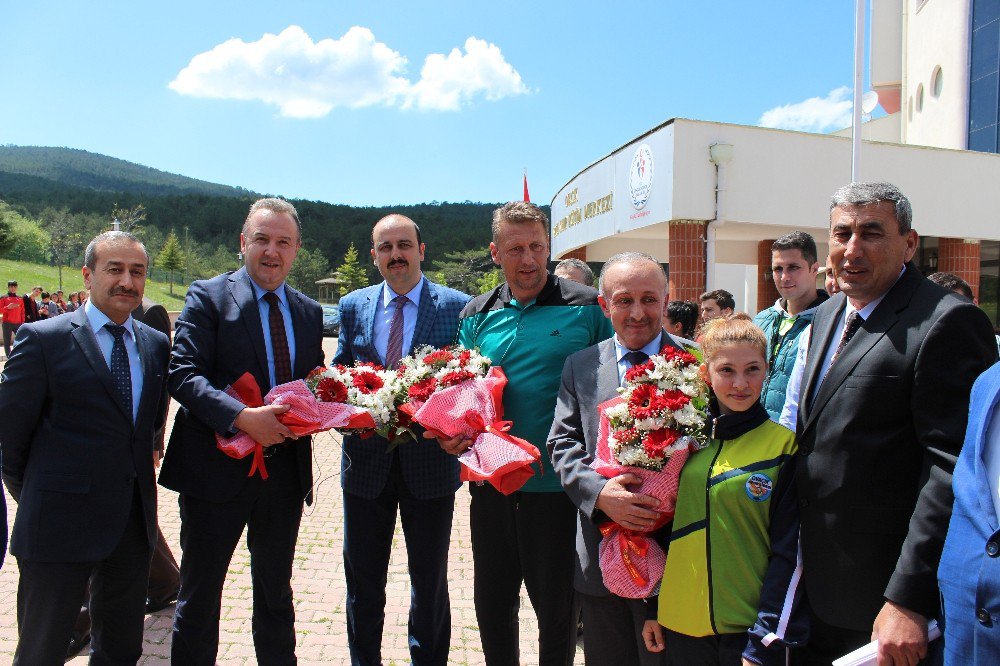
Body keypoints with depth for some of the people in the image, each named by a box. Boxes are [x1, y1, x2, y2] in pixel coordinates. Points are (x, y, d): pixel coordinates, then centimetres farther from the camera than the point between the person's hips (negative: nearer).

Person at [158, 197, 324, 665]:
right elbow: (182, 374, -17)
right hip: (217, 467, -4)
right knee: (200, 593, 11)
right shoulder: (208, 296, -7)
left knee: (276, 591, 21)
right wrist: (242, 417, -29)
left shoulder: (309, 311, 8)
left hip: (286, 469, 5)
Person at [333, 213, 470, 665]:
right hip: (366, 457, 3)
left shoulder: (458, 306, -5)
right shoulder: (353, 306, 6)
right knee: (362, 577, 17)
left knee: (430, 578, 14)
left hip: (430, 461, -2)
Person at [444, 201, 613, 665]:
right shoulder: (476, 316, 6)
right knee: (491, 601, 19)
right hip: (491, 482, 4)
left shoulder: (587, 307, -6)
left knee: (556, 605, 11)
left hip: (557, 485, -4)